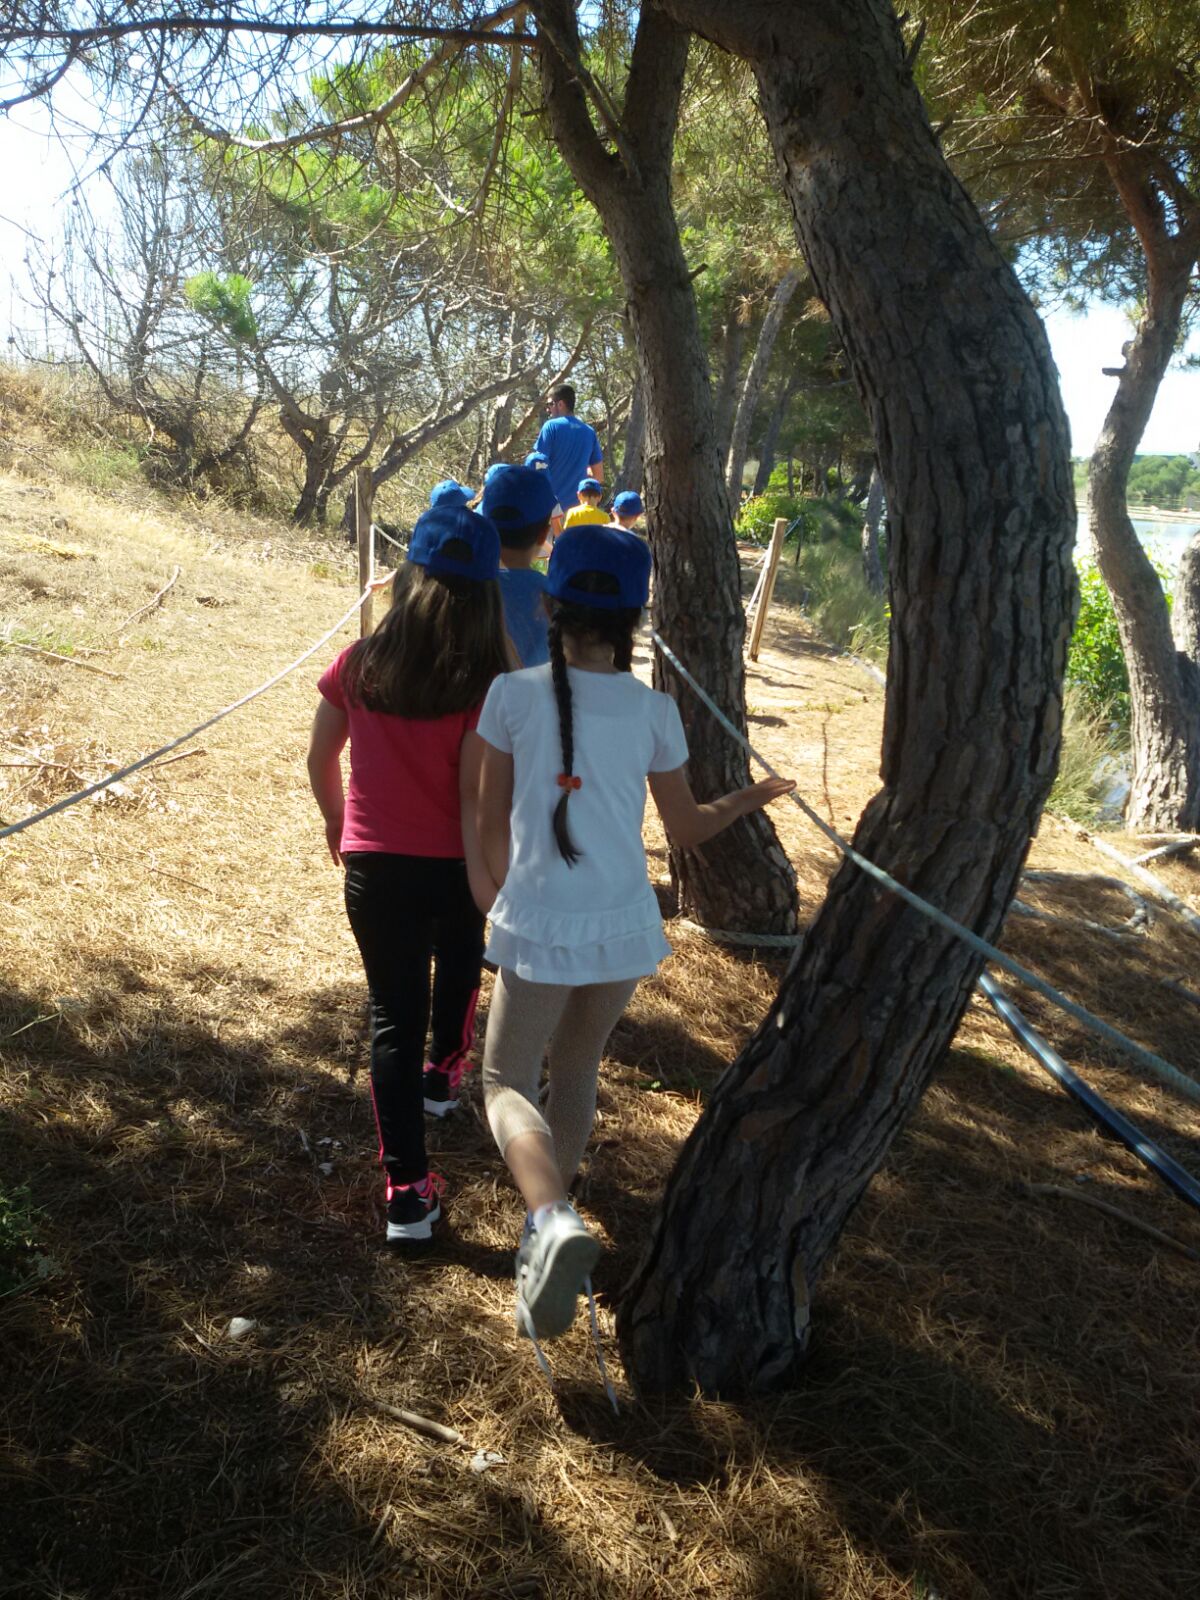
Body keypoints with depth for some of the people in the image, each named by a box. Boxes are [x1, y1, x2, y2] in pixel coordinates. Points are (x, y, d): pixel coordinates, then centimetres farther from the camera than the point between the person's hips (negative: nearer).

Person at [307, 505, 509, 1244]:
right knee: (459, 960, 31)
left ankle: (407, 1189, 8)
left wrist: (338, 823, 22)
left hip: (374, 865, 1)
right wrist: (491, 901, -15)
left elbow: (321, 760, 3)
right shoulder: (487, 687, -17)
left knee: (394, 1012, 9)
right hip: (452, 867, -1)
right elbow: (475, 802, -20)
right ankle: (444, 1074, 54)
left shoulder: (360, 664, -7)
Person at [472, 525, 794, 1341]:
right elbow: (689, 827, 6)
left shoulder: (514, 694, -9)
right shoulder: (655, 711, -4)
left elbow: (492, 822, -1)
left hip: (538, 926, -3)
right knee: (577, 1072, 23)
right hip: (624, 925, 3)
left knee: (507, 1080, 11)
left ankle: (555, 1219, -16)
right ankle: (546, 1228, 33)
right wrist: (755, 795, 26)